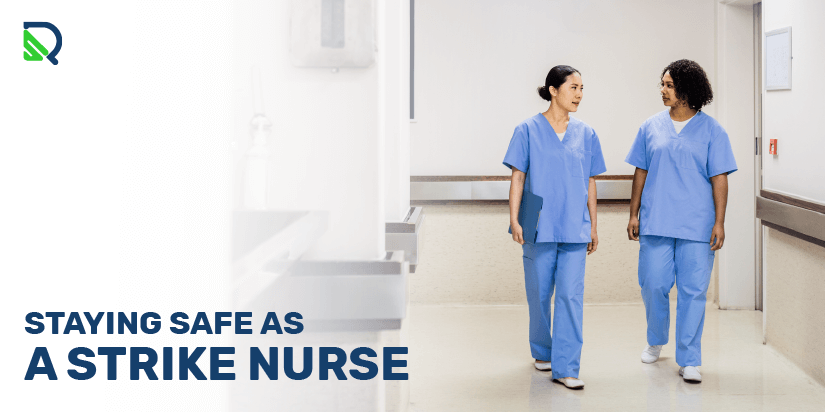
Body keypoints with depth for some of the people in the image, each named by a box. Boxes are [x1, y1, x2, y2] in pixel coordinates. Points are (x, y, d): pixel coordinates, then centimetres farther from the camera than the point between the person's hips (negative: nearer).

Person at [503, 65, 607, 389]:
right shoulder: (529, 130, -1)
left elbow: (590, 183, 12)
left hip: (574, 229, 2)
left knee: (571, 296, -6)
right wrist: (514, 219, -8)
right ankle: (542, 352, 31)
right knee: (539, 294, 10)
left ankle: (566, 368, -5)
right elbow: (517, 177, -1)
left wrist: (593, 227, 11)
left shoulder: (585, 134, 8)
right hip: (539, 228, -1)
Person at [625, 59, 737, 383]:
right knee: (653, 286, 6)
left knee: (693, 292, -1)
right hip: (656, 223, 2)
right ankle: (656, 341, 32)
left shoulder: (711, 130, 1)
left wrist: (719, 222, -6)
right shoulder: (651, 127, 7)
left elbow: (719, 179, -1)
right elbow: (641, 173, 11)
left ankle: (688, 360, 8)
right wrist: (634, 214, 8)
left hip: (696, 226, -2)